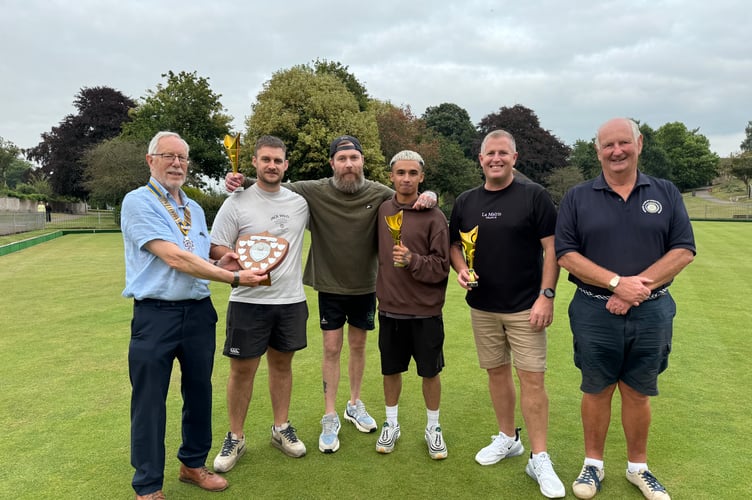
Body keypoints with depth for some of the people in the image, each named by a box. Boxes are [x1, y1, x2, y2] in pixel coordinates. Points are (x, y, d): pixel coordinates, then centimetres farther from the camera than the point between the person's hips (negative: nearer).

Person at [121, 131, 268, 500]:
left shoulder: (195, 209, 13)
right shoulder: (138, 202, -9)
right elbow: (174, 258, -19)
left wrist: (220, 264, 0)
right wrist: (233, 278, -20)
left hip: (199, 313, 7)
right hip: (156, 316, -6)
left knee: (199, 394, 16)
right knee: (149, 403, 6)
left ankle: (193, 464, 36)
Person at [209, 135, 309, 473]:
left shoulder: (300, 203, 5)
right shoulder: (236, 203, -5)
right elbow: (215, 249, -5)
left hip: (292, 300, 3)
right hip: (248, 301, -3)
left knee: (282, 364, 15)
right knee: (242, 369, 5)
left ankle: (281, 429, 31)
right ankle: (235, 438, 22)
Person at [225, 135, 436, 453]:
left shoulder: (379, 194, -9)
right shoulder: (314, 192, -11)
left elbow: (411, 200, 0)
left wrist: (428, 197, -23)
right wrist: (241, 183, -22)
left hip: (365, 286, 2)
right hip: (330, 286, -1)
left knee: (358, 346, 16)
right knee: (332, 349, 4)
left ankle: (355, 404, 36)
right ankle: (330, 418, 20)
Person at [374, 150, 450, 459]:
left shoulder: (434, 216, -10)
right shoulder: (383, 210, 3)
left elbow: (441, 266, -11)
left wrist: (412, 260, -26)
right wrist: (380, 288, 5)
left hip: (425, 311, -3)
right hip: (390, 308, 3)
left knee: (430, 372, 10)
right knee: (391, 370, 15)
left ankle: (433, 428, 31)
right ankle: (391, 424, 35)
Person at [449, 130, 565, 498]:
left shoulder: (533, 196, -6)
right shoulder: (466, 202, 6)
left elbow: (551, 247, -7)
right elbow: (453, 244, 15)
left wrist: (546, 295, -13)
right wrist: (460, 270, -6)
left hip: (525, 305, -4)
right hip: (482, 306, 4)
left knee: (532, 378, -3)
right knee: (496, 372, 14)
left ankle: (539, 459, 10)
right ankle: (507, 438, 32)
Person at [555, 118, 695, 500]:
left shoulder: (666, 194, 4)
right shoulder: (577, 198, 0)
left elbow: (684, 250, -2)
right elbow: (566, 254, -7)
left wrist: (640, 286, -15)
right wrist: (617, 283, -18)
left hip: (651, 313, 1)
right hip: (595, 313, -1)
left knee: (638, 394, 13)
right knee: (596, 391, 11)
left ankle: (638, 467, 32)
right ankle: (593, 464, 28)